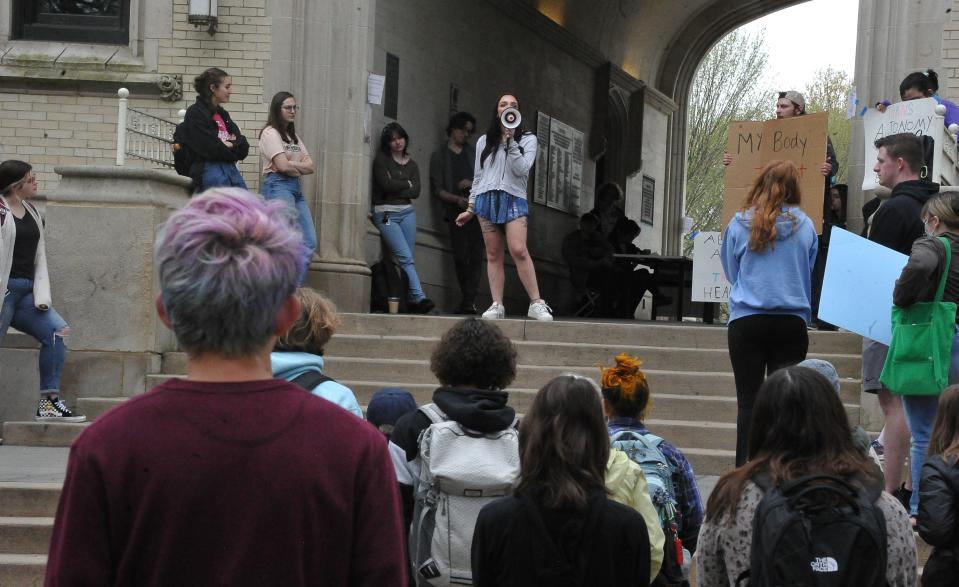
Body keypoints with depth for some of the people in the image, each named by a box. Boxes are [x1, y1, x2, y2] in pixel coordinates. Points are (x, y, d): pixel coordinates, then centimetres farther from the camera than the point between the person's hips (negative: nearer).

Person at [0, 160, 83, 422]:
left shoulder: (32, 211, 16)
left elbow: (39, 257, 14)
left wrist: (42, 296, 3)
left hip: (26, 291, 7)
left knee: (57, 331, -7)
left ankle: (49, 402, -5)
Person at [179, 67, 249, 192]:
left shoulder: (222, 114, 19)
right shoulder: (195, 114, -4)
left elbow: (244, 147, 13)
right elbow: (212, 149, -13)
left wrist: (230, 144, -6)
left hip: (231, 171, 8)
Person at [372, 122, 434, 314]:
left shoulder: (411, 164, 15)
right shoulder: (381, 160, 3)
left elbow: (416, 192, 2)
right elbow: (386, 185, -11)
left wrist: (395, 188, -7)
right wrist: (407, 183, 2)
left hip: (407, 212, 4)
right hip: (385, 214, -4)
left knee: (408, 259, -3)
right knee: (406, 258, -16)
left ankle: (412, 301, -3)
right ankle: (419, 297, -25)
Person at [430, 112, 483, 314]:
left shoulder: (474, 153, 19)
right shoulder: (439, 156, 11)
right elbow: (437, 189, 1)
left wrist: (473, 183, -2)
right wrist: (457, 199, -15)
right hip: (456, 212, -1)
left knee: (475, 255, -12)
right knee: (460, 257, -2)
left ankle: (469, 300, -18)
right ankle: (468, 299, 9)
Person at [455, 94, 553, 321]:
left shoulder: (528, 139, 10)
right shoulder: (484, 141, 17)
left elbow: (521, 169, -5)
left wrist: (511, 141, -10)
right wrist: (470, 208, 17)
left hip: (514, 199, -3)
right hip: (487, 199, 3)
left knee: (519, 250, -19)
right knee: (493, 255, -1)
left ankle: (536, 304, -18)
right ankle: (497, 305, -1)